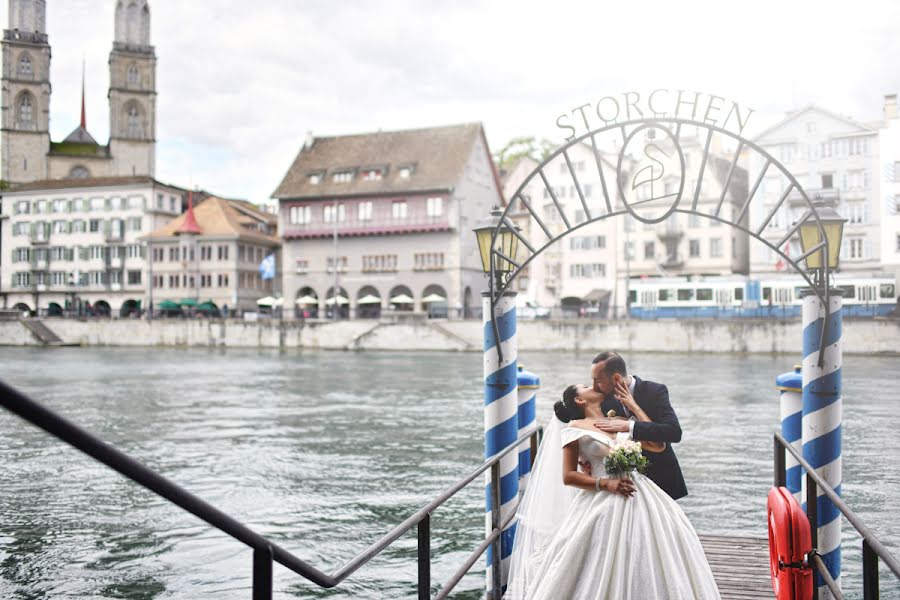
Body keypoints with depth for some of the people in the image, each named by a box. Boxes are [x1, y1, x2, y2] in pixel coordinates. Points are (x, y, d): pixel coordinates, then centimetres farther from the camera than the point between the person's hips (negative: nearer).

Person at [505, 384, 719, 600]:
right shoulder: (575, 427, 1)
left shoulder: (622, 421, 15)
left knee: (647, 568, 5)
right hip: (605, 501, -4)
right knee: (607, 574, -2)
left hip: (641, 497, 5)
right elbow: (568, 476, -3)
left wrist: (633, 406, 8)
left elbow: (659, 445, 5)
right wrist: (605, 483, -16)